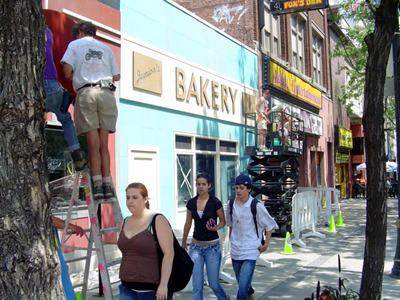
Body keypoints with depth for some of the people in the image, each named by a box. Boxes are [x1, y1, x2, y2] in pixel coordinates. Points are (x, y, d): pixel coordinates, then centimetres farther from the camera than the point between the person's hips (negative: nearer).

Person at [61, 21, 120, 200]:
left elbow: (67, 70, -2)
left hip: (86, 92, -2)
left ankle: (97, 184, -10)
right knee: (104, 144, 3)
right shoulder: (106, 48, 20)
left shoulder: (75, 45, 12)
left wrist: (70, 77, 20)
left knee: (93, 144, -5)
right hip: (107, 93, 2)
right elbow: (116, 76, 13)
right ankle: (107, 184, -2)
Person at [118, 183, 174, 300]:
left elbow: (169, 253, -15)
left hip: (153, 289, -5)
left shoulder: (157, 221, -10)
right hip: (128, 289, 5)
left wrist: (163, 284, -20)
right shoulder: (124, 223, 8)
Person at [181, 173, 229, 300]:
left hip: (212, 247, -3)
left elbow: (223, 222, 1)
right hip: (195, 247, 3)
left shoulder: (215, 202, -11)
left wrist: (215, 228, -21)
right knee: (197, 286, 0)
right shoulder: (191, 203, 1)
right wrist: (183, 242, 23)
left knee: (214, 284, 6)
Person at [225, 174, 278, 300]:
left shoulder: (256, 206, -12)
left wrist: (266, 244, -2)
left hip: (250, 250, -5)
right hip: (235, 250, 5)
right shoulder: (231, 205, 0)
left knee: (243, 283, -15)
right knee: (241, 281, 20)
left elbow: (269, 225, -1)